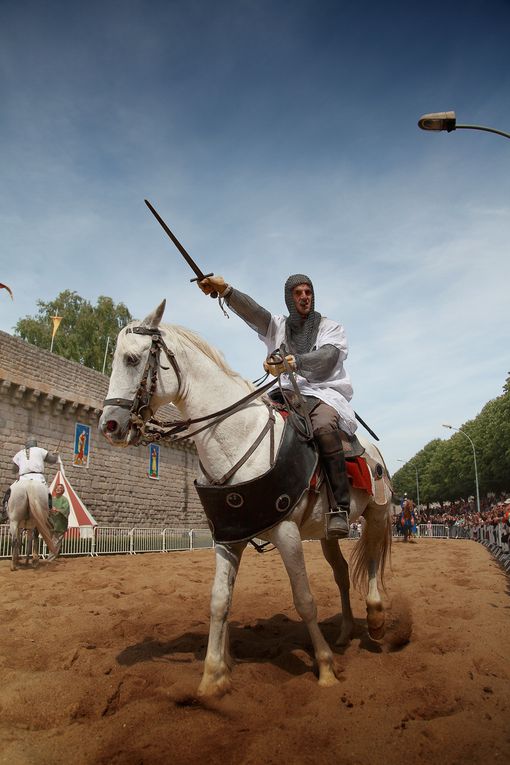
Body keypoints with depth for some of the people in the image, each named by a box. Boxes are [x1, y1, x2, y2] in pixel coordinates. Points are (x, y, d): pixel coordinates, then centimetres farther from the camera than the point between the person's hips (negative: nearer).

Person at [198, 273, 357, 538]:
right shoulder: (277, 325, 16)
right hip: (287, 395, 4)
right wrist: (225, 290, -25)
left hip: (325, 394, -4)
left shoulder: (331, 327, 12)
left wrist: (293, 362, -29)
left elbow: (328, 357, -10)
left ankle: (339, 507, -32)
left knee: (324, 428, -36)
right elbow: (251, 310, -5)